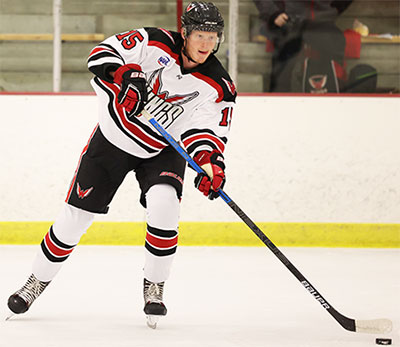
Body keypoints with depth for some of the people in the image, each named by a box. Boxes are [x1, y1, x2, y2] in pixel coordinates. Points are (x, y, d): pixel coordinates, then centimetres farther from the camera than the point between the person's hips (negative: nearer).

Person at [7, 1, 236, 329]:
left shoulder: (218, 87, -15)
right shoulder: (154, 43, -19)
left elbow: (208, 130, -18)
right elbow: (103, 53, -19)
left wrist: (210, 161, -37)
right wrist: (123, 73, -39)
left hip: (162, 151, 0)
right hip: (113, 137, 0)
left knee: (163, 204, -27)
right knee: (76, 213, 2)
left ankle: (154, 288, -9)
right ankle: (37, 281, 21)